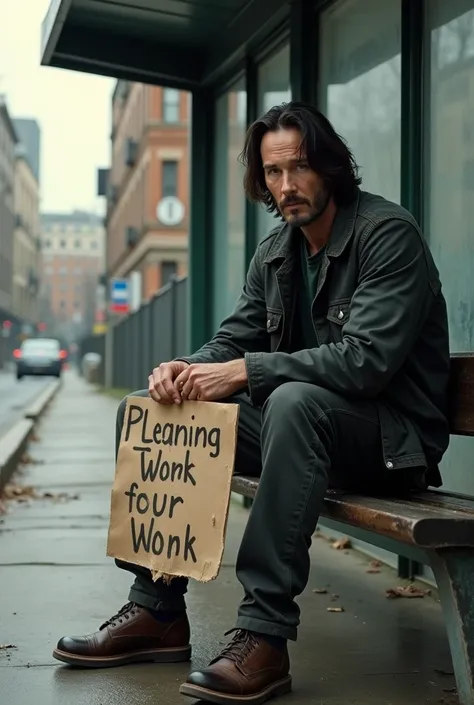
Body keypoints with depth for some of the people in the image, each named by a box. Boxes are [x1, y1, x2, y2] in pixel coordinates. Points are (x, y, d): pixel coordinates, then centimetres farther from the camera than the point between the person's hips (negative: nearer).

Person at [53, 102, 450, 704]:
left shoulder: (388, 235, -14)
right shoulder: (275, 252, 10)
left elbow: (366, 359, -26)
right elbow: (233, 340, 10)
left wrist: (244, 371, -28)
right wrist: (186, 370, -15)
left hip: (390, 437, -8)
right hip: (303, 425, 8)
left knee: (294, 401, -41)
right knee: (145, 412, -2)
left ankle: (264, 636, -37)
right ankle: (158, 610, -3)